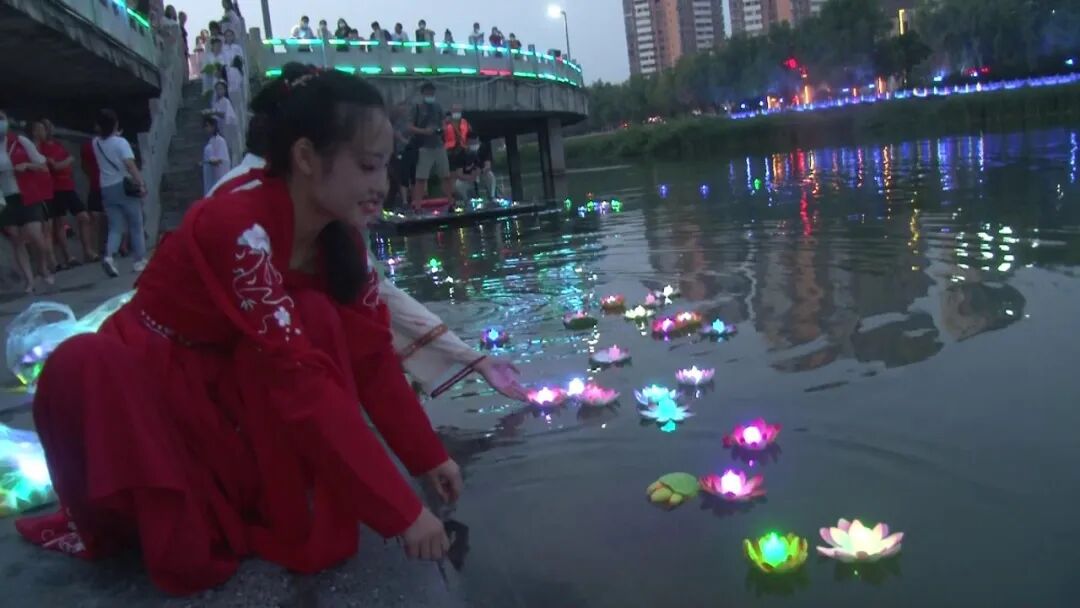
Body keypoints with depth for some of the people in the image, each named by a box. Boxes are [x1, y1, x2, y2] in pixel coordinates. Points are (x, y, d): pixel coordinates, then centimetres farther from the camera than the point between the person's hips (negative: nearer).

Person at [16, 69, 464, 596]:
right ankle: (110, 521, -10)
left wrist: (429, 456, -9)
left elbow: (371, 356, -6)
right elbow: (299, 379, -37)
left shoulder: (338, 238, -8)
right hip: (146, 384, -5)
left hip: (233, 396, 5)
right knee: (83, 367, -37)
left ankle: (299, 508, -13)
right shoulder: (239, 228, -32)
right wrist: (401, 511, -36)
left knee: (316, 321, -22)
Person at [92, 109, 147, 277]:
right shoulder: (120, 142, -9)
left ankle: (108, 256, -18)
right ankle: (140, 260, 10)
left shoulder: (96, 143, 8)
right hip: (125, 186, -4)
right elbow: (130, 164, -22)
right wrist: (141, 184, -23)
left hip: (107, 189, 5)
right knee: (136, 225, 8)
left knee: (115, 227, 6)